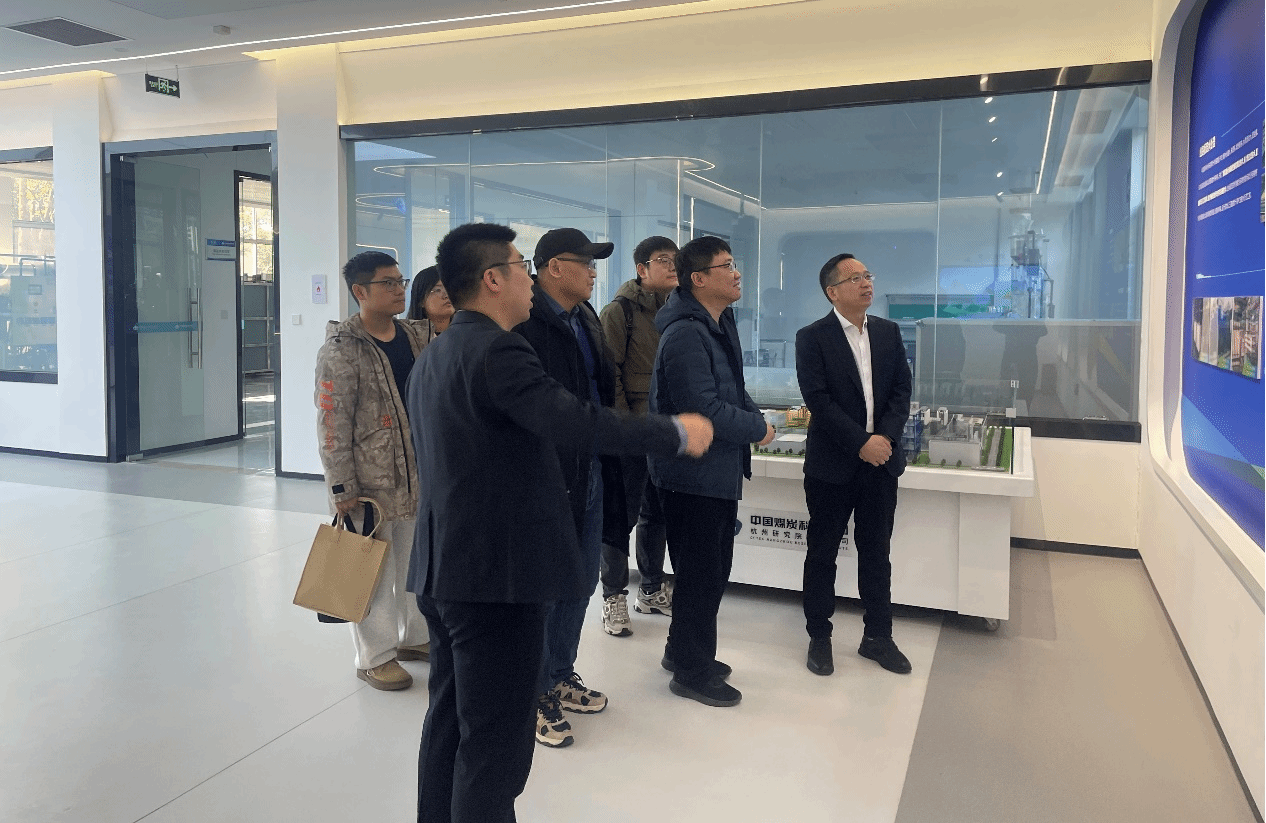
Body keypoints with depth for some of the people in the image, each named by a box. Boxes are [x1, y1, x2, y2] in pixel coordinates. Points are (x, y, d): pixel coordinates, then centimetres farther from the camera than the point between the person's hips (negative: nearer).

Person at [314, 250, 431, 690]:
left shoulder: (418, 336, 6)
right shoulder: (341, 350, -12)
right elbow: (333, 425, -14)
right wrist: (342, 488, -15)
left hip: (419, 476, 6)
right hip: (370, 484, -6)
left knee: (417, 562, 17)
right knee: (374, 569, 4)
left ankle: (413, 636, 35)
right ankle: (375, 657, 20)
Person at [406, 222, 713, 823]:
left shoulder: (432, 357, 14)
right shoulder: (496, 350, -18)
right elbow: (576, 422, -29)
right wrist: (677, 433, -18)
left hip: (444, 568, 10)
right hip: (496, 571, -10)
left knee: (451, 718, 19)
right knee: (497, 738, 0)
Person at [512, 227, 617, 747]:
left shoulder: (585, 319, 12)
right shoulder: (525, 323, -17)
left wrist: (606, 458, 11)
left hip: (588, 474, 9)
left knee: (581, 580, 19)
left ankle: (561, 677, 37)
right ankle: (534, 696, 21)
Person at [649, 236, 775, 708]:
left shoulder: (721, 325, 11)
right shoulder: (685, 334, -21)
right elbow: (704, 409, -26)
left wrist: (754, 417, 0)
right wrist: (759, 429, -14)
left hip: (719, 472, 10)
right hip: (693, 474, -10)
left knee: (715, 567, 20)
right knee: (702, 573, 2)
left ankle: (684, 651, 36)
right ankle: (692, 673, 19)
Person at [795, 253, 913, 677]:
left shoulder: (888, 332, 9)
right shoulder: (812, 338, -6)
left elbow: (902, 388, 5)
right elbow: (818, 399, -14)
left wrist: (885, 438, -11)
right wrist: (861, 443, -18)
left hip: (881, 459, 4)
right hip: (832, 464, -4)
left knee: (876, 551, 12)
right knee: (822, 552, 7)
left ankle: (878, 637, 25)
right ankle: (819, 637, 20)